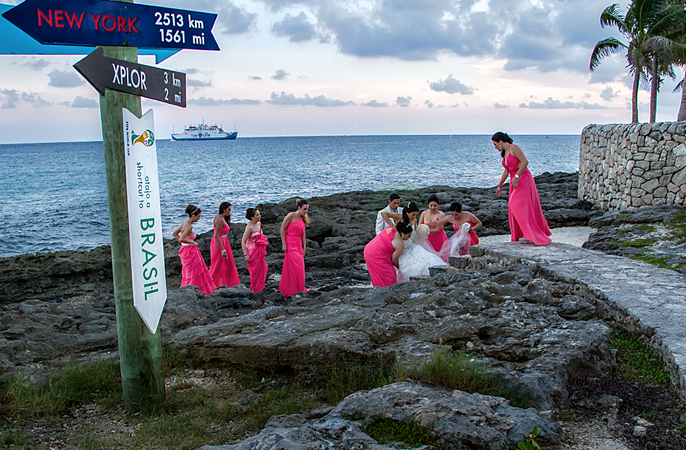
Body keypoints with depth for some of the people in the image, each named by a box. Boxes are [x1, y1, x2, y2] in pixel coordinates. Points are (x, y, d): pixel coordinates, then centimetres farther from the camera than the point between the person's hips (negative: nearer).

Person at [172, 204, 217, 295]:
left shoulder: (185, 222, 7)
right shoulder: (189, 226, -20)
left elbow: (174, 233, 18)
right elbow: (181, 239, -32)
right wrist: (192, 242, -19)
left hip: (185, 250, 10)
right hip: (189, 252, -10)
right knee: (194, 274, -1)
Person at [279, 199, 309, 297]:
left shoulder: (303, 219, 8)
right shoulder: (291, 216, -13)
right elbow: (282, 229, -11)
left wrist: (304, 247, 13)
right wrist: (283, 244, -15)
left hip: (298, 245, 7)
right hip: (289, 244, -7)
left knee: (299, 267, 10)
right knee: (294, 267, -7)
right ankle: (292, 290, 3)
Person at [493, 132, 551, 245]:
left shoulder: (514, 148, -11)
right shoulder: (504, 153, 15)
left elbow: (525, 162, -21)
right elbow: (506, 170, 25)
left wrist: (516, 177, -26)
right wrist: (500, 185, 29)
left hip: (524, 180, -9)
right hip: (515, 182, 9)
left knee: (519, 206, -18)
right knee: (514, 209, 7)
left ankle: (533, 234, -16)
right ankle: (518, 237, 14)